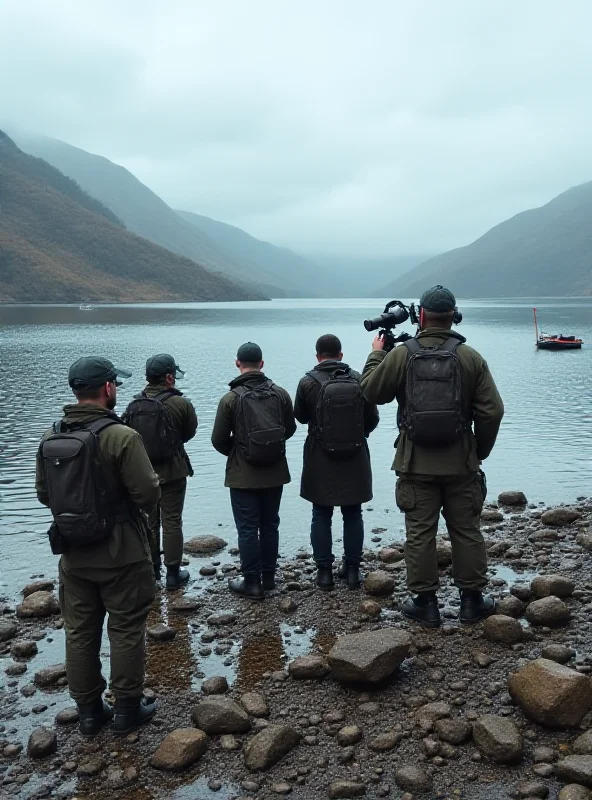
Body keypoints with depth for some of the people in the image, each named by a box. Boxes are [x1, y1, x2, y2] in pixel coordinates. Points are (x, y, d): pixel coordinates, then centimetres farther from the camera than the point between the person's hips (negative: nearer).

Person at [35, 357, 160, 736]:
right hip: (121, 555, -5)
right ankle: (128, 708, 22)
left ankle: (89, 710, 28)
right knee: (126, 631, 10)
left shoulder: (50, 438, -1)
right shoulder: (121, 436, -20)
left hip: (73, 555, 5)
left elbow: (44, 494, 7)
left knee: (80, 632, 16)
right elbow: (149, 495, -20)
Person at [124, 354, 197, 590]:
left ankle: (151, 568, 26)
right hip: (171, 472, -4)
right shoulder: (181, 404, -15)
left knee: (148, 521, 16)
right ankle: (173, 573, 9)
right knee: (172, 522, 4)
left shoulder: (134, 405, -4)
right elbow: (190, 432, -1)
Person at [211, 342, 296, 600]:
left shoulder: (231, 398, -14)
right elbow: (290, 429, 8)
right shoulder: (280, 393, -4)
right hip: (275, 473, 4)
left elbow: (219, 440, -7)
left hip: (243, 475, -4)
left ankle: (252, 582, 10)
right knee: (270, 525, 16)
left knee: (247, 529, 5)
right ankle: (268, 577, 26)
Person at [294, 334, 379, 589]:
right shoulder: (359, 380, -5)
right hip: (355, 459, 2)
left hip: (320, 461, -1)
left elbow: (300, 416, 5)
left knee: (321, 516, 10)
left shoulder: (308, 382, -11)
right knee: (353, 515, 13)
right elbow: (372, 419, 2)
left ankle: (324, 570, 13)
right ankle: (352, 569, 19)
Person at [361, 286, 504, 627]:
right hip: (461, 464, 1)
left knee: (420, 533, 8)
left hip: (416, 465, -1)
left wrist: (376, 355, 19)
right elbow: (492, 411, -5)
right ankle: (472, 599, 22)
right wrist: (480, 452, 8)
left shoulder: (400, 355, -8)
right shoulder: (470, 357, -5)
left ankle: (425, 602, 16)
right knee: (467, 531, 12)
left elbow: (371, 391, 4)